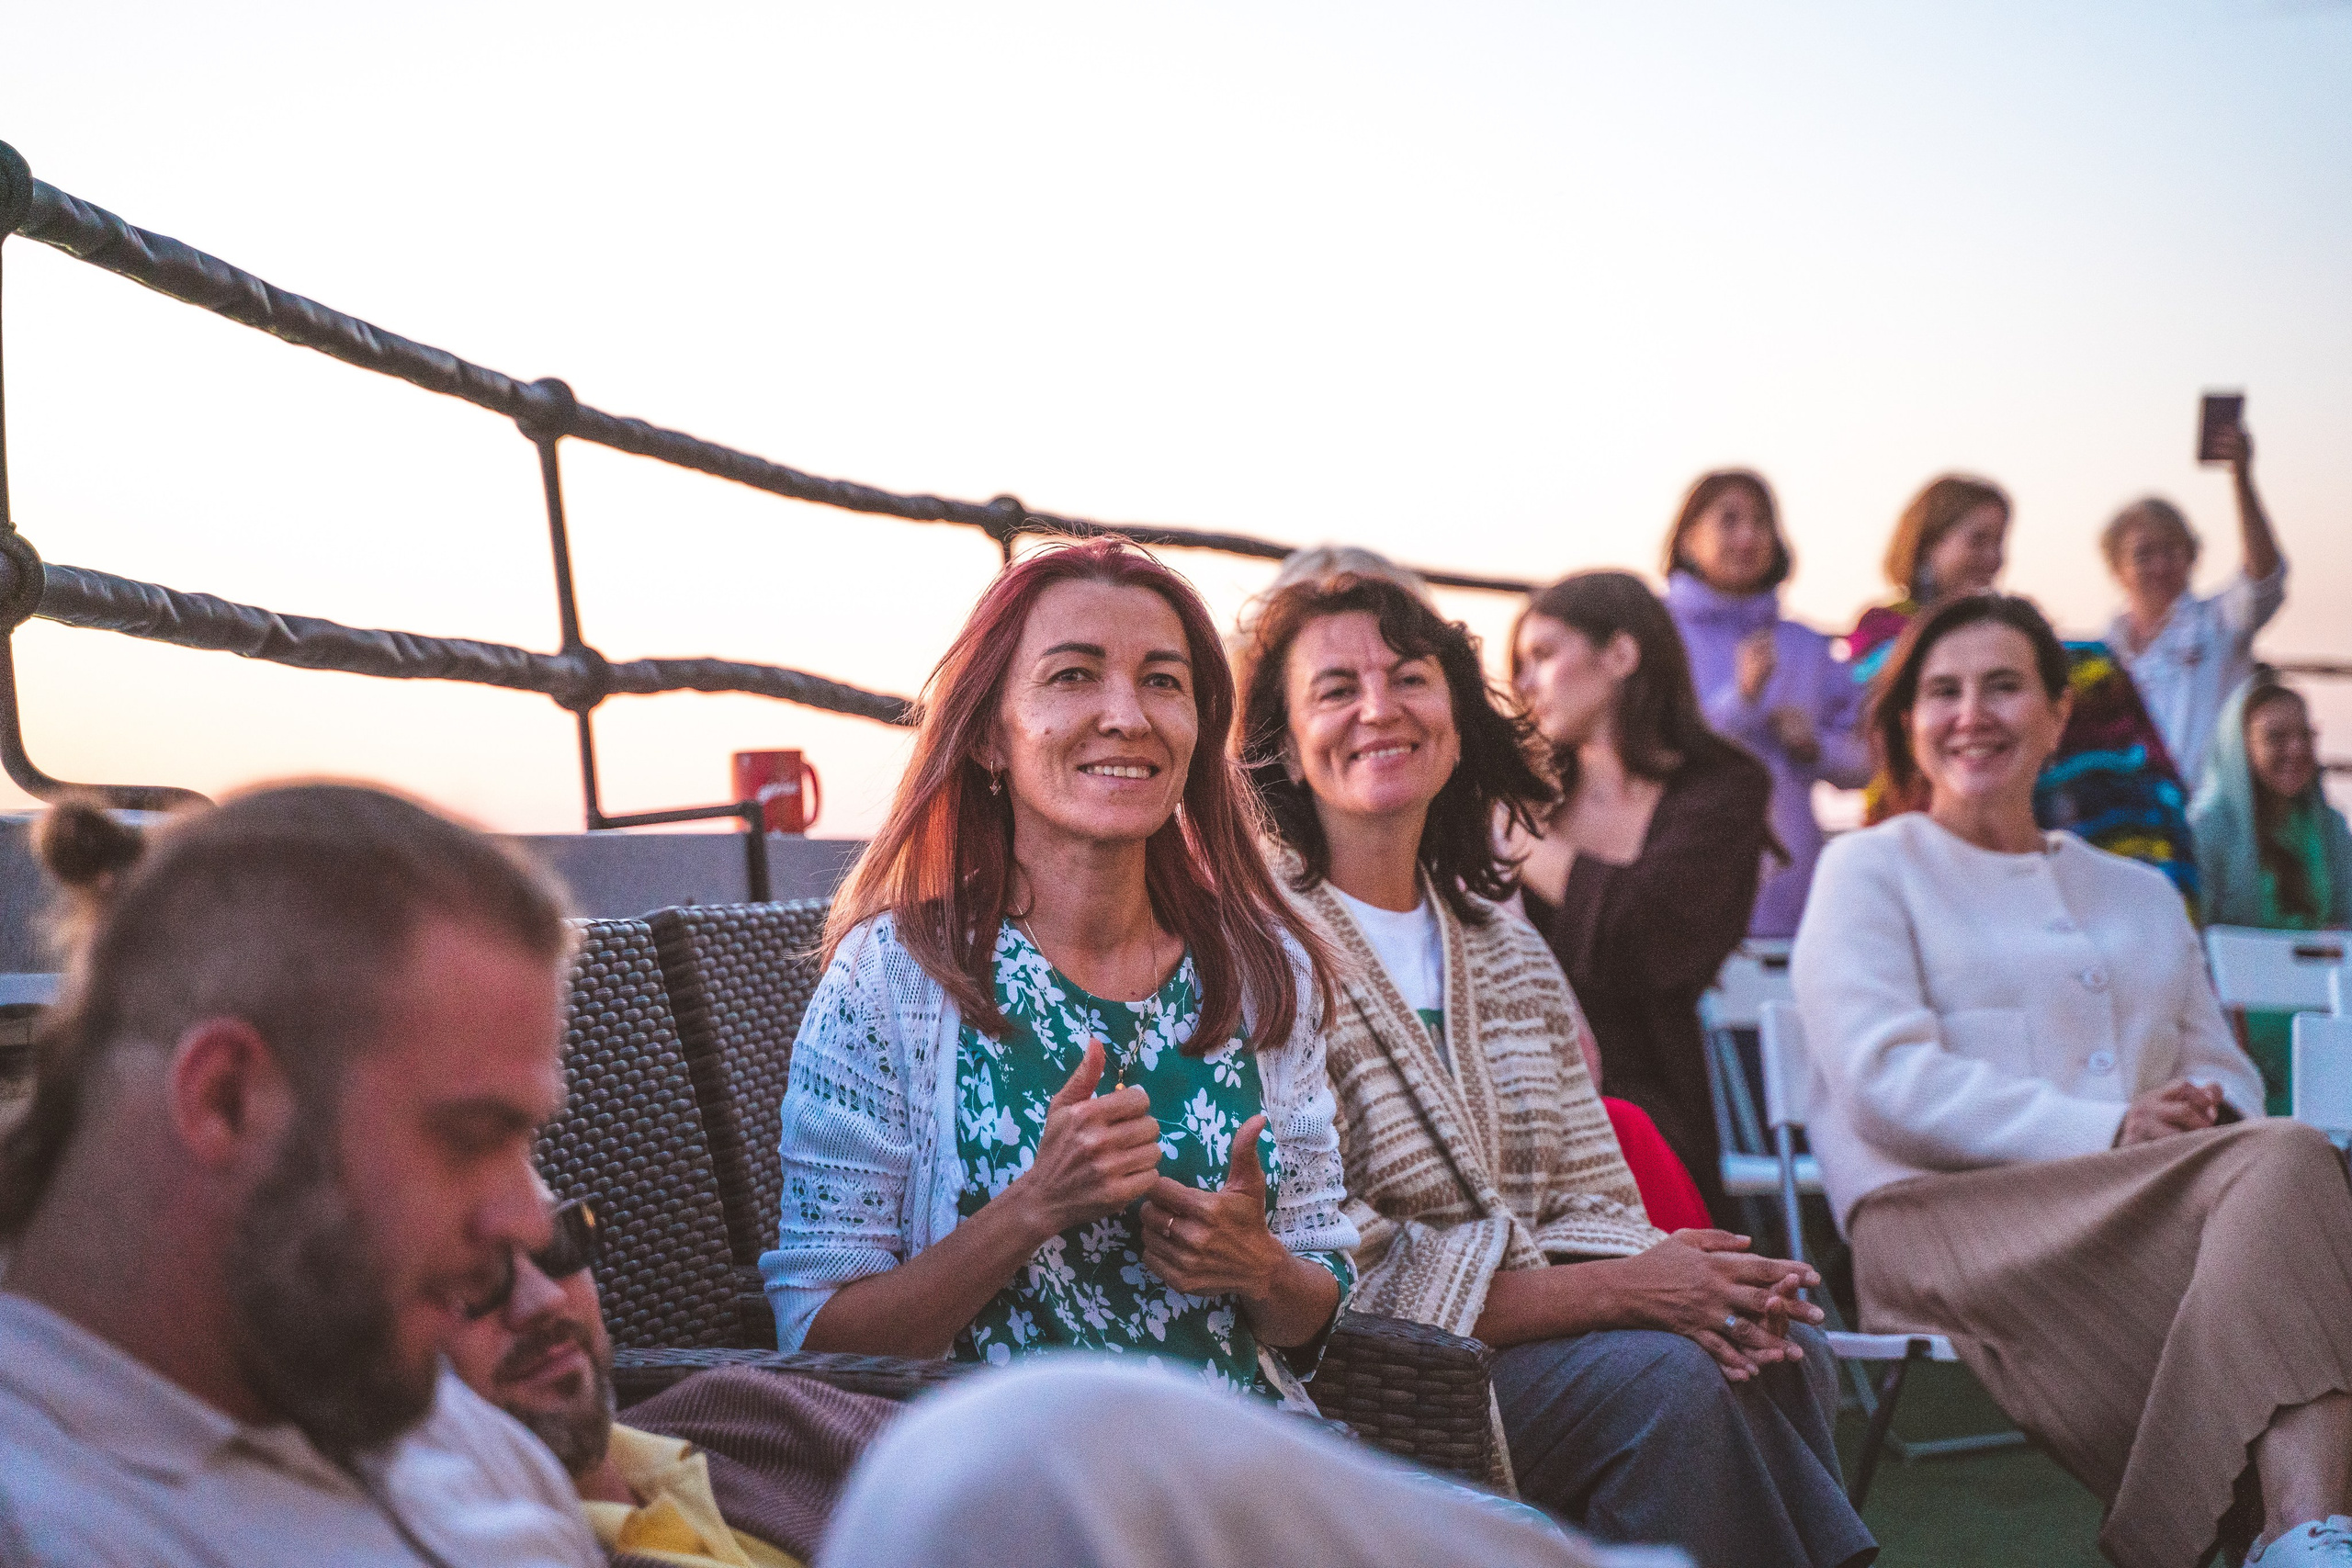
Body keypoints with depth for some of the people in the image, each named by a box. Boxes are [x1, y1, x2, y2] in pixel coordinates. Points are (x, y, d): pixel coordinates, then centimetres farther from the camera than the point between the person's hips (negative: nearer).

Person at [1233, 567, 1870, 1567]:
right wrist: (1609, 1293, -18)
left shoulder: (1512, 958, 15)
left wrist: (1660, 1267, -13)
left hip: (1530, 1323, 7)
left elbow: (1589, 1200, 13)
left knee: (1780, 1351, -18)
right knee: (1663, 1374, -26)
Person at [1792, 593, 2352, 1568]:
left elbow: (2225, 1071, 23)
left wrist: (2208, 1112, -4)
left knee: (2273, 1163, -34)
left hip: (2142, 1220, 5)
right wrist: (2105, 1135, -13)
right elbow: (1885, 1082, -3)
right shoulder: (1868, 870, 14)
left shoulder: (2140, 896, 33)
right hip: (1942, 1219, -5)